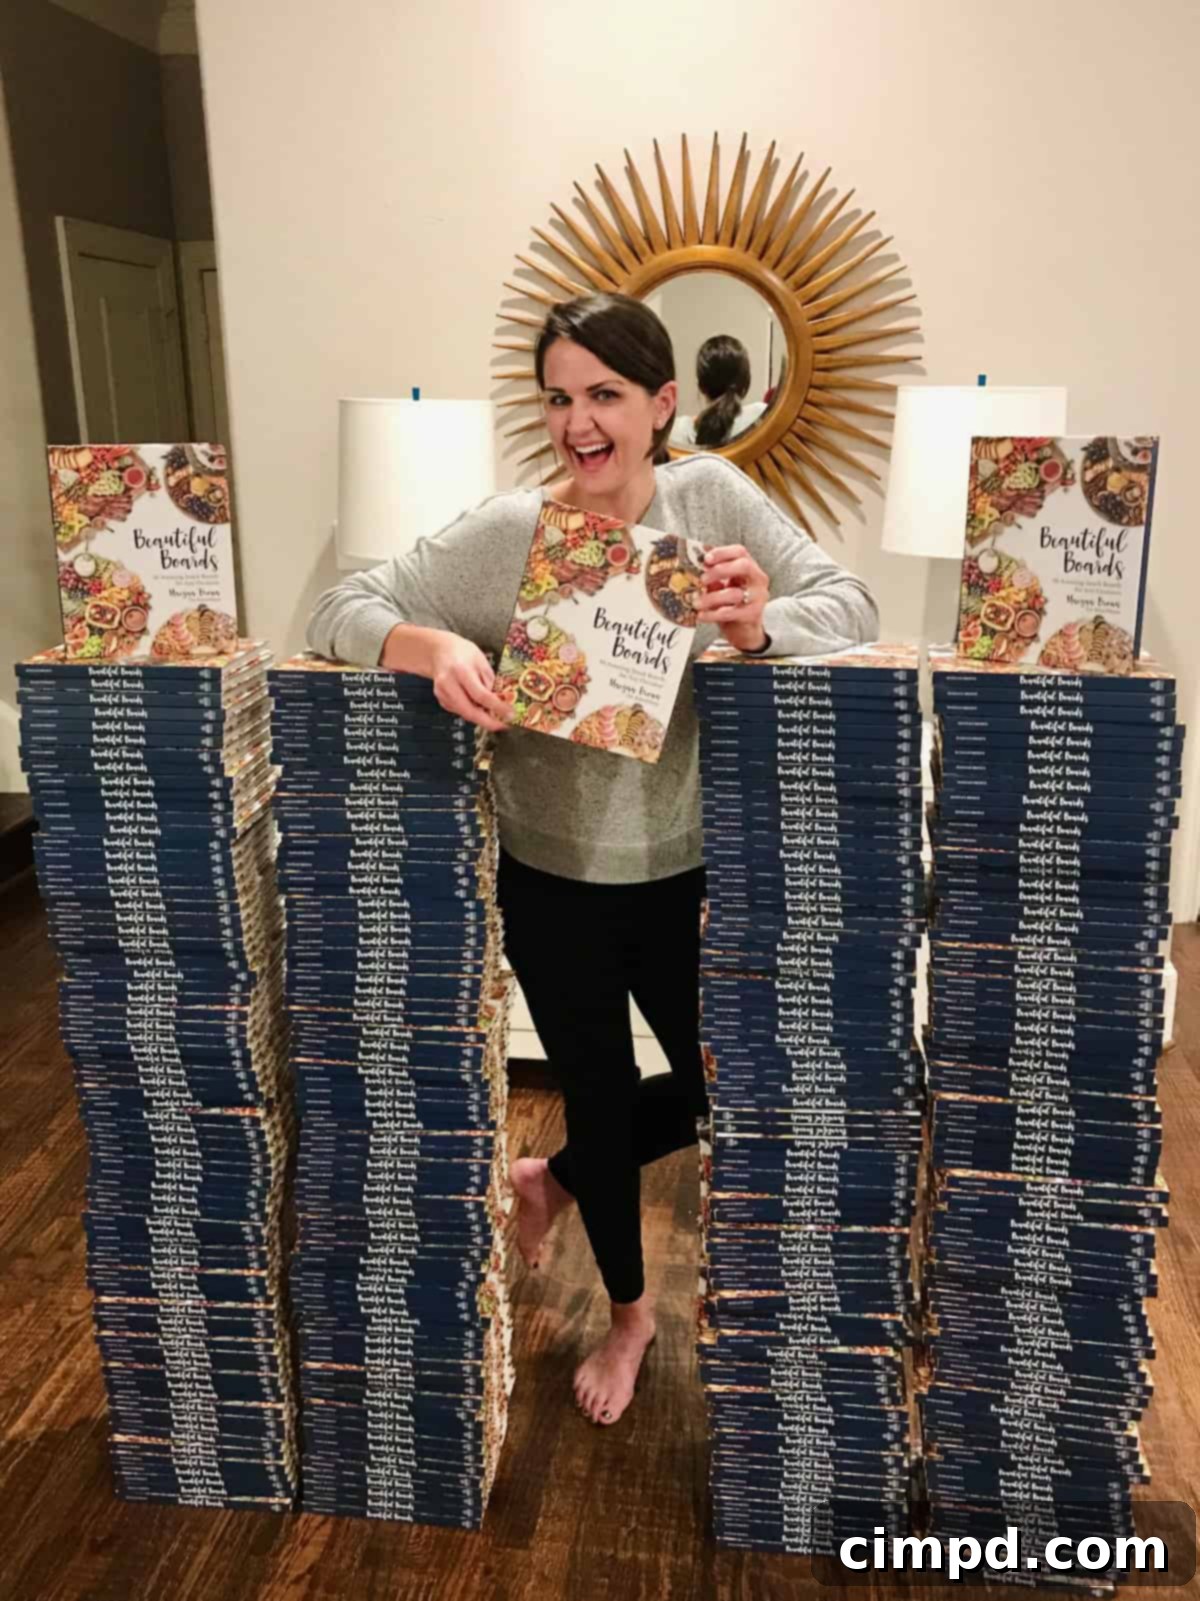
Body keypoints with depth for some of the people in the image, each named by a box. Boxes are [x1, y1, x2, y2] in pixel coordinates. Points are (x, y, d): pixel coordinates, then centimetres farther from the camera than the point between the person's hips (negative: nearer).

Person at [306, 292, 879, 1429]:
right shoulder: (505, 533, -13)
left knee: (721, 1086, 13)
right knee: (598, 1095, 15)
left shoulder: (711, 498, -7)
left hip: (683, 873, 2)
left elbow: (850, 607, -13)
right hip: (552, 880, -2)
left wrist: (758, 628, -35)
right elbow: (341, 611, -12)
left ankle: (549, 1180, 44)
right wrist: (434, 645, -34)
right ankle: (627, 1312, 46)